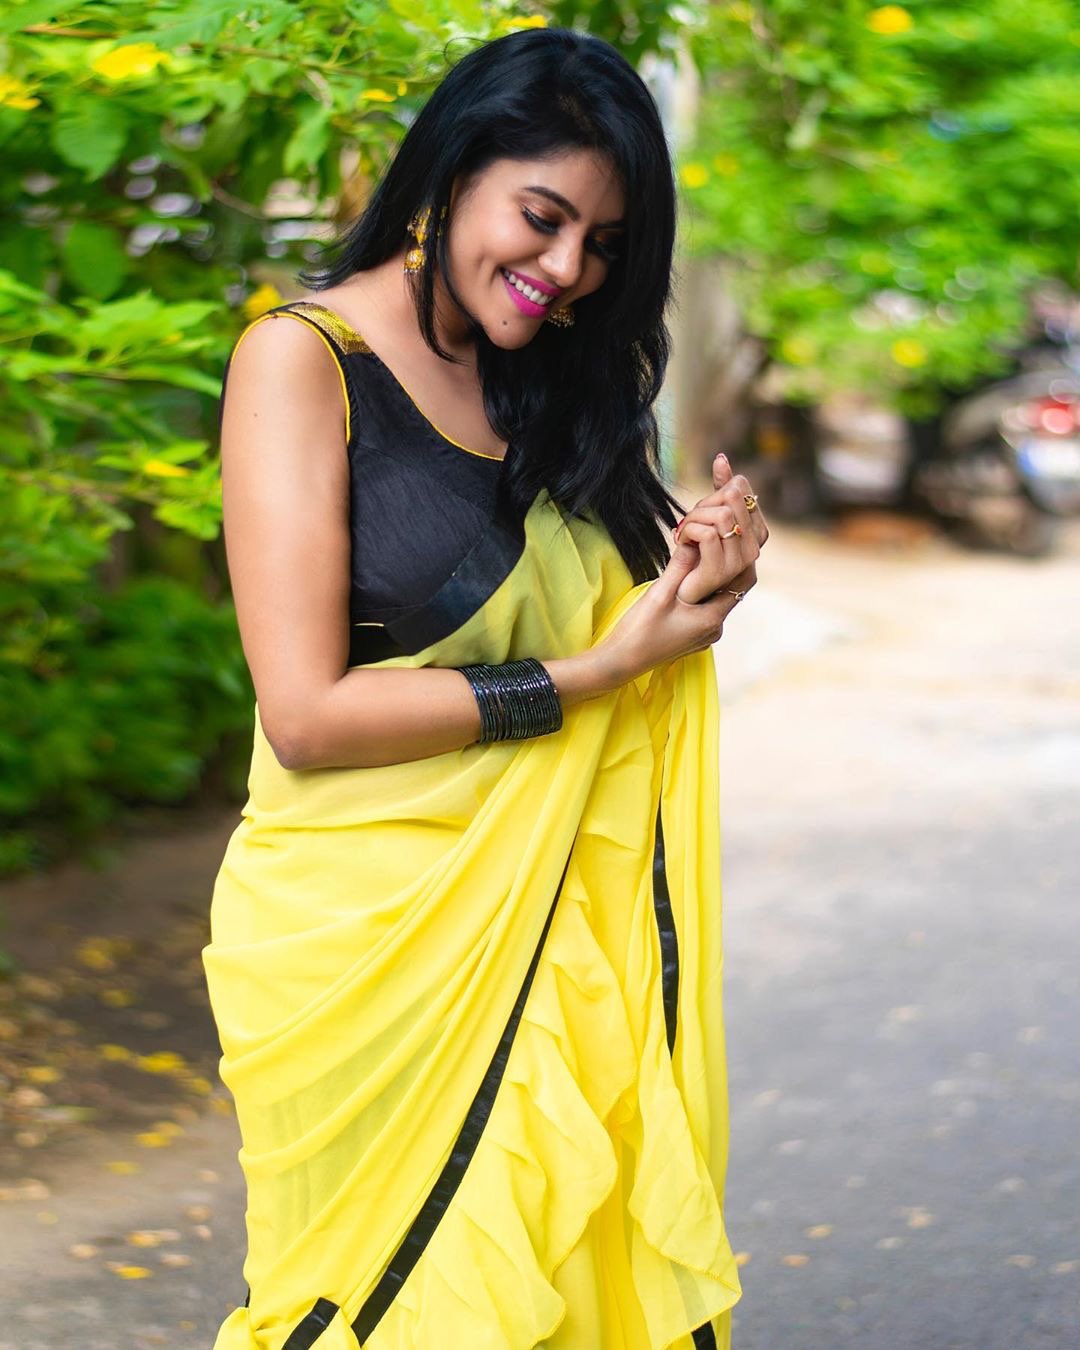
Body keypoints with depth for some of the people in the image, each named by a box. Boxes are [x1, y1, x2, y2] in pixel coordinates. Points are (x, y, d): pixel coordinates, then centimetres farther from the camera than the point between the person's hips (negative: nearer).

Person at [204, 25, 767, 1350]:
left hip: (545, 925, 5)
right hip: (365, 931, -5)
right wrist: (595, 671, -14)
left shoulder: (561, 380, 11)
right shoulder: (304, 359, -8)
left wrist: (695, 579, -7)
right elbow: (306, 715, -15)